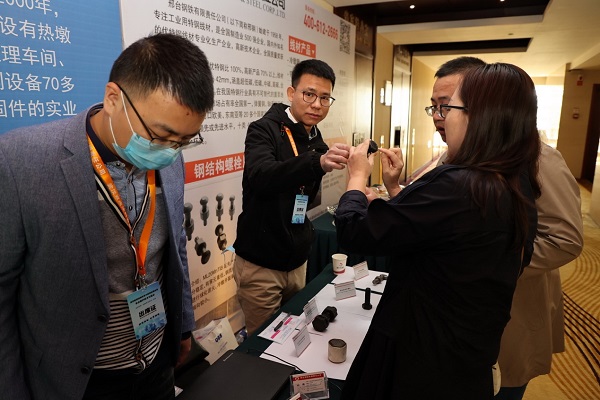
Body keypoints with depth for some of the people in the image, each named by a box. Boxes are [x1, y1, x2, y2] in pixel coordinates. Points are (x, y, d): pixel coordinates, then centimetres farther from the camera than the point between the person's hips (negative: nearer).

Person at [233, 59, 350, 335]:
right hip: (260, 263, -6)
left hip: (297, 261, 6)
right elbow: (259, 177, -34)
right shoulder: (264, 130, -13)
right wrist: (317, 162, -48)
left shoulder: (318, 144, 6)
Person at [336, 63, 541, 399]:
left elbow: (354, 231, -24)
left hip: (422, 362, -8)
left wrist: (358, 177, -6)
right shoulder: (517, 189, 0)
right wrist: (395, 188, 10)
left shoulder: (456, 186, -31)